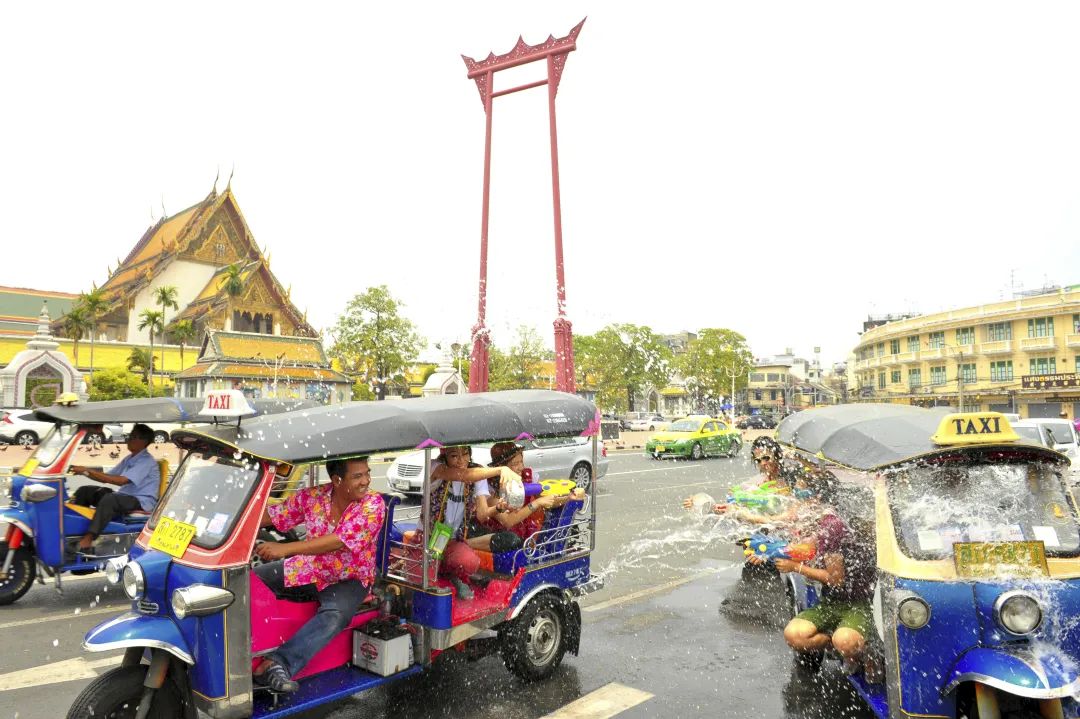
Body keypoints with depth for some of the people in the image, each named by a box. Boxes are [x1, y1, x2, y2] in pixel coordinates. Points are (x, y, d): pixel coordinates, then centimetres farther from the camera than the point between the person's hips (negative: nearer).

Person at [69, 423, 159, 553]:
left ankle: (87, 539, -39)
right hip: (124, 496, 10)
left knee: (109, 499, -36)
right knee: (84, 491, 2)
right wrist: (84, 472, -3)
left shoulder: (147, 461, -15)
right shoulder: (129, 459, 14)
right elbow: (107, 477, 14)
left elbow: (121, 480, -25)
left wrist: (88, 471, -24)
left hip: (142, 502, -9)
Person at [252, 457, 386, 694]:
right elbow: (273, 515, 3)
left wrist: (285, 548, -36)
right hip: (308, 568, 5)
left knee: (335, 615, -34)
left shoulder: (373, 504, -21)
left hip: (348, 578, -4)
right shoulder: (312, 496, -9)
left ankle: (277, 663, -40)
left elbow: (339, 541, -30)